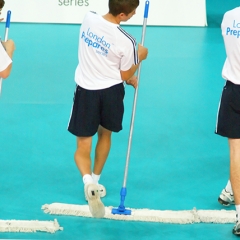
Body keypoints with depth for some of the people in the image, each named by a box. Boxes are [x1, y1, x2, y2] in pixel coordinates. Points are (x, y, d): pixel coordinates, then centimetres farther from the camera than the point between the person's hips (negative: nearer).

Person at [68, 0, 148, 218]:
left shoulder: (89, 19, -9)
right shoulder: (127, 42, -20)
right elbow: (125, 76, -6)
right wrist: (139, 58, 10)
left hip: (85, 90, 1)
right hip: (111, 91, -1)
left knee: (83, 146, 6)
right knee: (105, 134, 27)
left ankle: (88, 180, -21)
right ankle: (96, 180, 39)